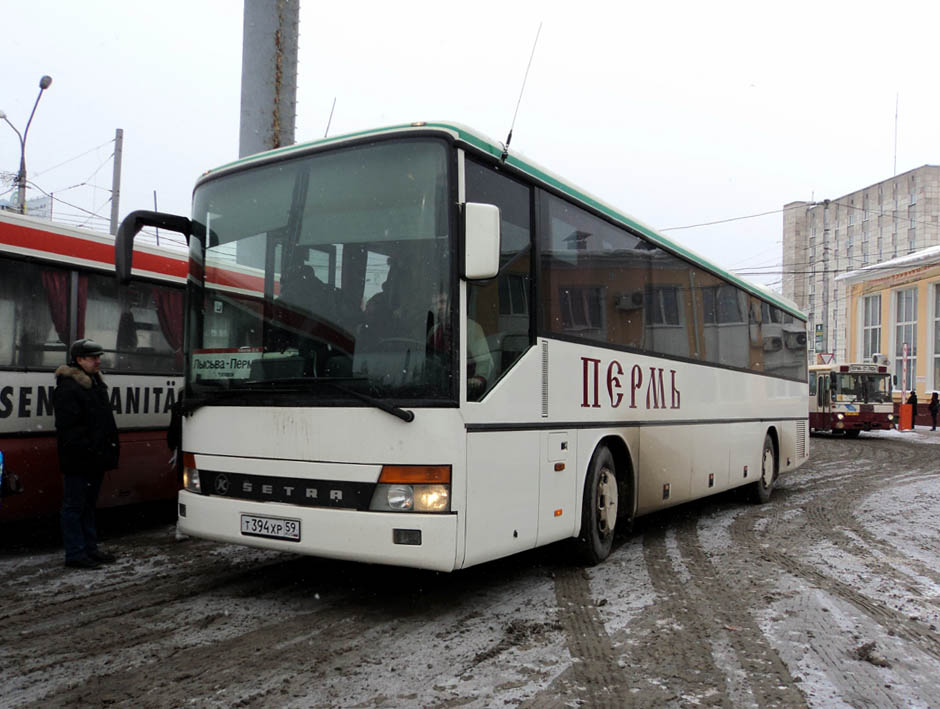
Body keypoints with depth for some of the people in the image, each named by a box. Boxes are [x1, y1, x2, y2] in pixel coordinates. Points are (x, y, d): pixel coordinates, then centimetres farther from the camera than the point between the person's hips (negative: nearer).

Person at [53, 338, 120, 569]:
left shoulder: (96, 384, 17)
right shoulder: (68, 388, -14)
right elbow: (68, 428, -20)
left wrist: (111, 447, 17)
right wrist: (86, 451, -23)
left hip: (95, 460, 10)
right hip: (79, 462, -10)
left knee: (88, 506, 17)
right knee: (75, 507, -1)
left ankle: (90, 549, 25)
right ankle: (75, 554, 4)